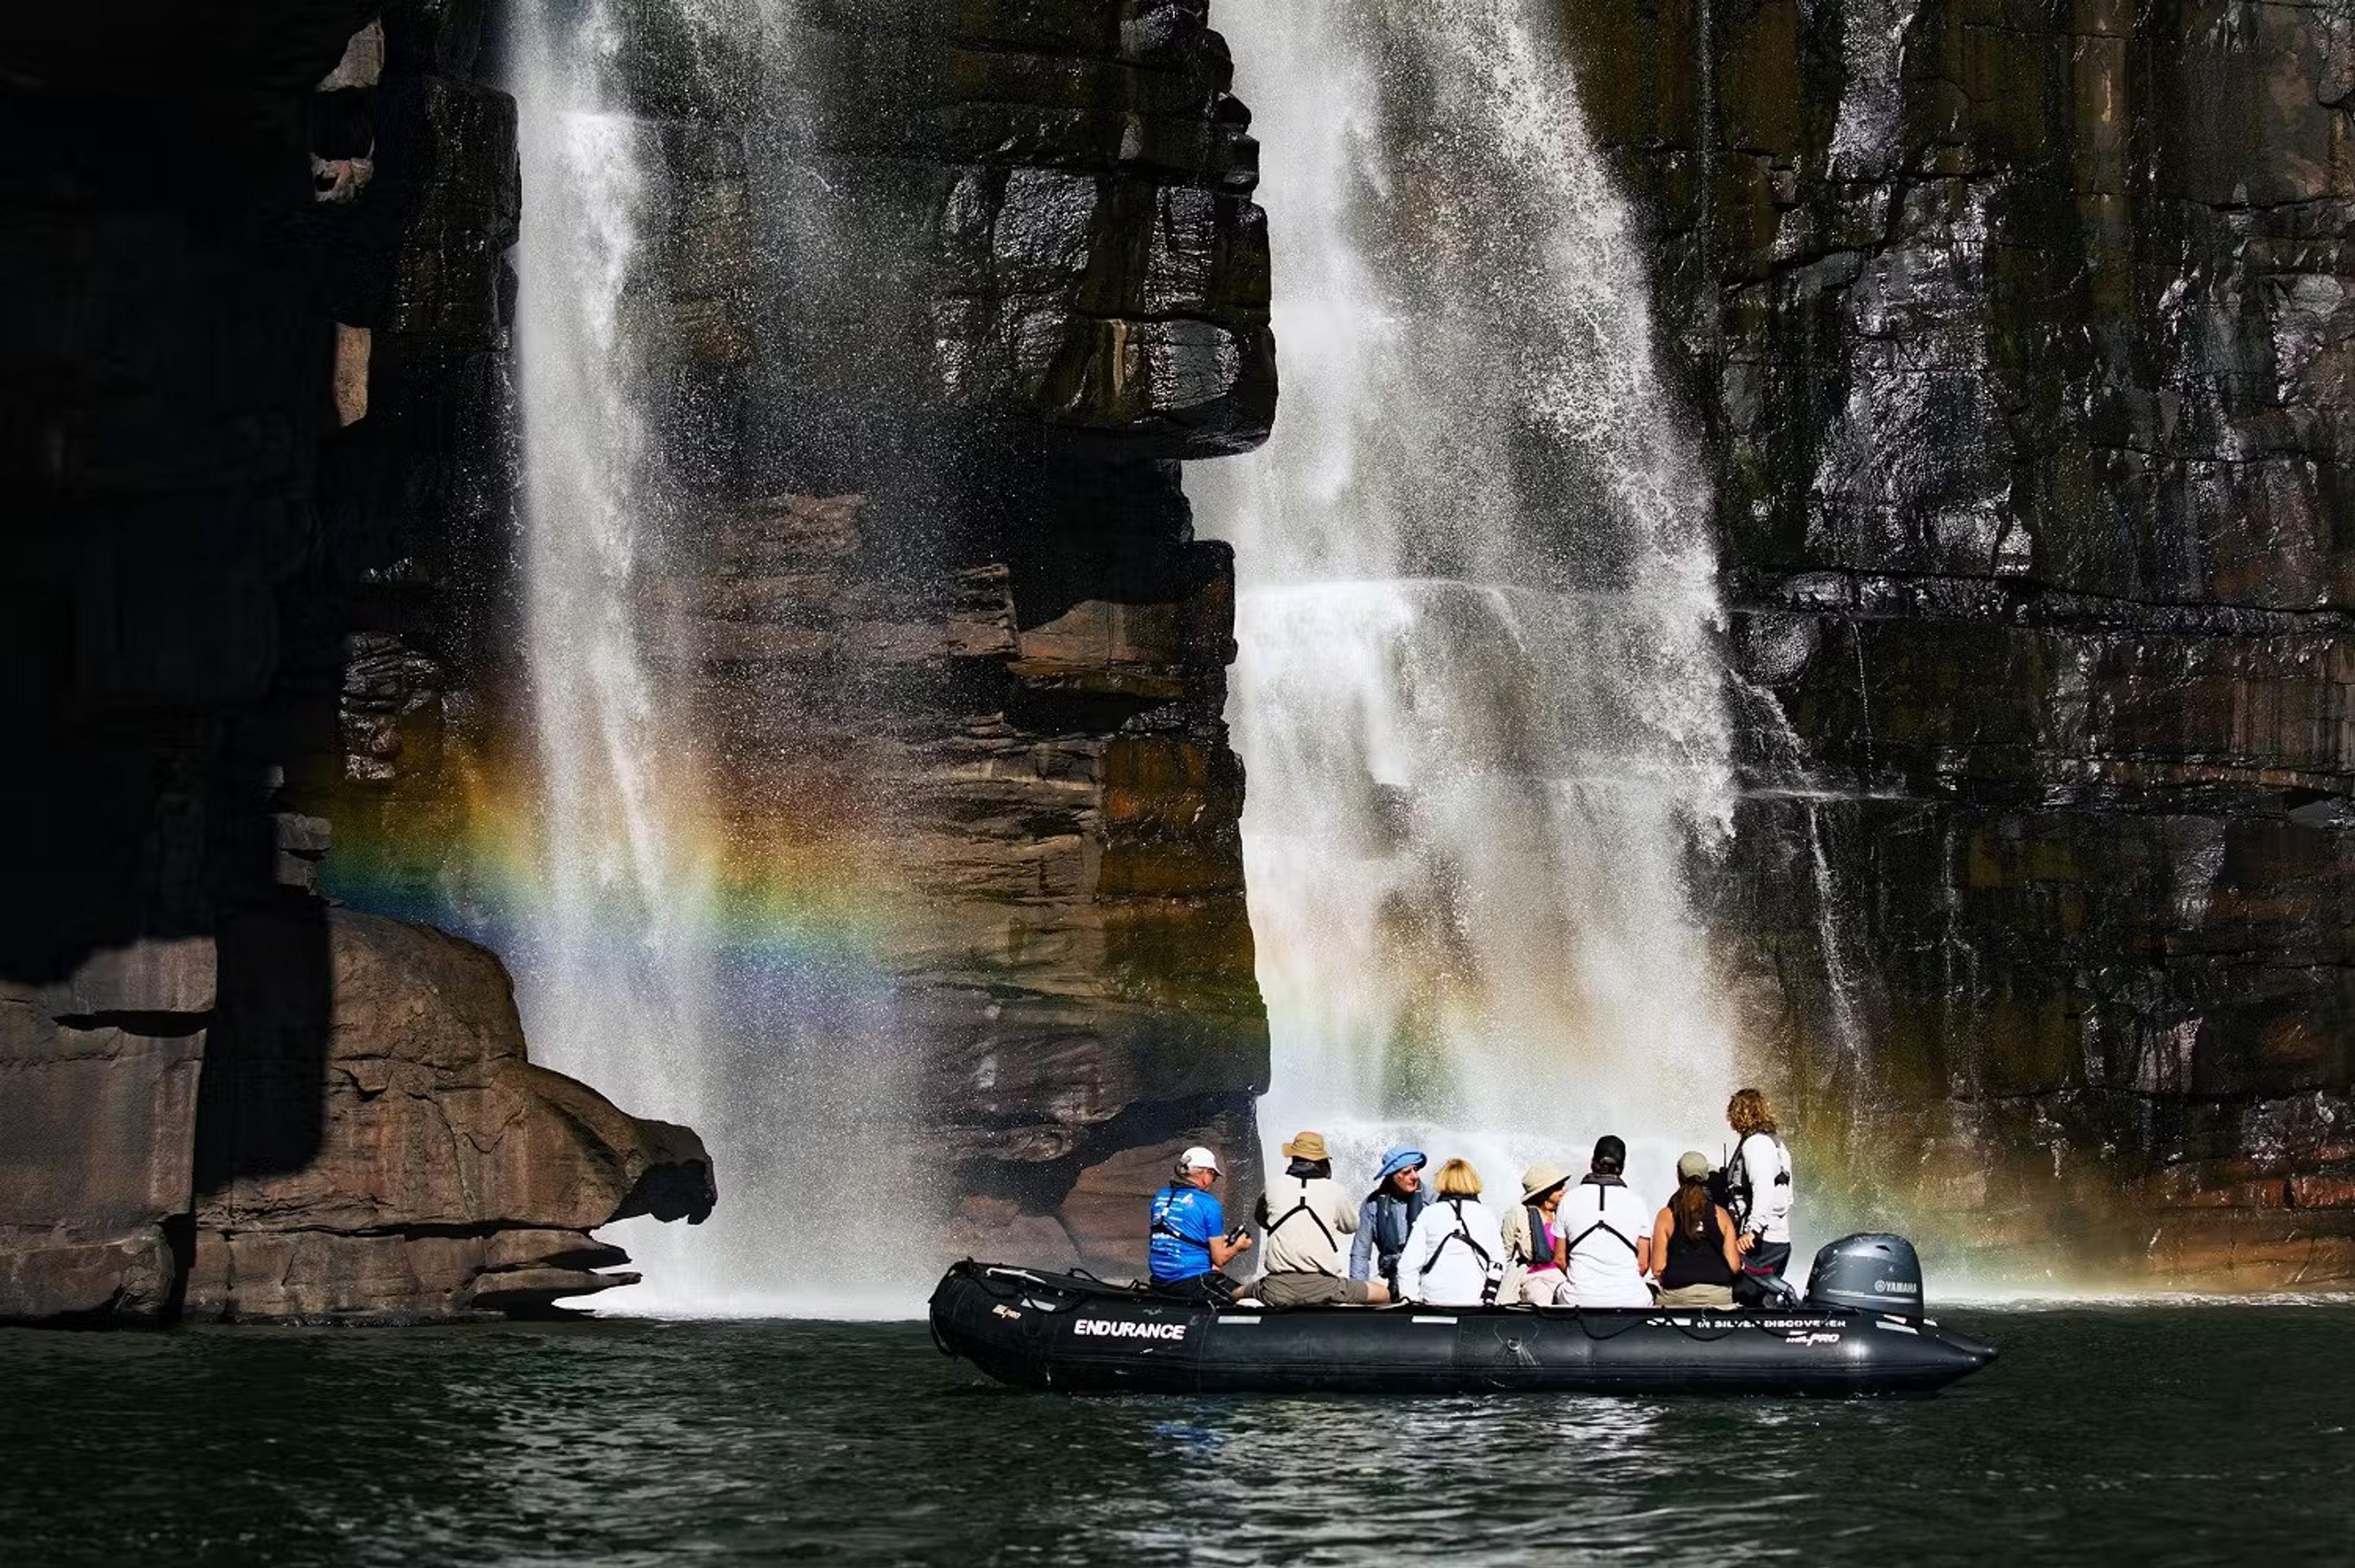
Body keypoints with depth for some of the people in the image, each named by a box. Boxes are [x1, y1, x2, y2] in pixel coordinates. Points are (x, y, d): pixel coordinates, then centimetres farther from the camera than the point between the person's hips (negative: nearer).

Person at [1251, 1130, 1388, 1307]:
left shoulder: (1273, 1187, 5)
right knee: (1383, 1294, 12)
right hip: (1322, 1287, -1)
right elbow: (1352, 1225, 20)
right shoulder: (1333, 1190, 3)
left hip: (1279, 1288, 1)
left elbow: (1261, 1219, 24)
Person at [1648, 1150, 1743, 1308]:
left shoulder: (1666, 1216, 1)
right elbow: (1734, 1266, 4)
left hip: (1678, 1296, -2)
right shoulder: (1721, 1215, 6)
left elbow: (1658, 1269, -1)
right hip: (1719, 1295, 2)